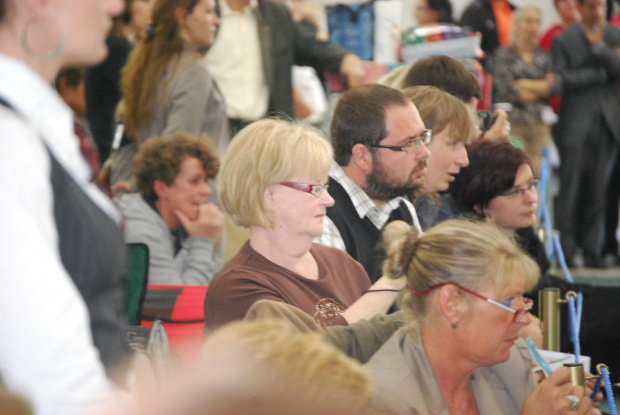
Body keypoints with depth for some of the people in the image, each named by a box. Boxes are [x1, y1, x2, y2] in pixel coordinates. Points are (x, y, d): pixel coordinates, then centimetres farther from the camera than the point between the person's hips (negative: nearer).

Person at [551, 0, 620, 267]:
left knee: (597, 188, 5)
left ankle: (591, 248, 10)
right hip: (576, 123, -3)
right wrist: (598, 75, -8)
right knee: (570, 186, -6)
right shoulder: (564, 40, 2)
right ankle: (565, 250, -1)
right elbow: (561, 79, -8)